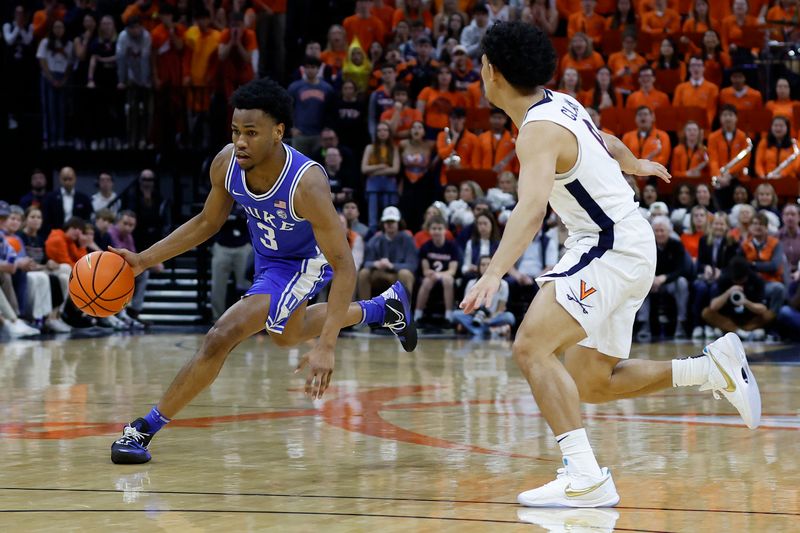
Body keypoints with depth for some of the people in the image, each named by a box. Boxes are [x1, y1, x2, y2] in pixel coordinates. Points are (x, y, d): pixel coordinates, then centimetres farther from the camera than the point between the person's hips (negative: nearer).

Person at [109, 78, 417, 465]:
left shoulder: (306, 183, -40)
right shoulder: (226, 164, -24)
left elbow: (344, 266, -36)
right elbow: (207, 222, -3)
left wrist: (326, 347, -44)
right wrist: (145, 259, -14)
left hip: (302, 263, -7)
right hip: (267, 255, 7)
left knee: (221, 337, -22)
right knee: (287, 336, 34)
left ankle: (146, 428, -10)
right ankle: (385, 307, 53)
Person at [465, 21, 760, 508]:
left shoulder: (539, 131, -19)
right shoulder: (560, 105, 9)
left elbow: (532, 209, -36)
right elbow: (608, 144, 29)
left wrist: (494, 274, -48)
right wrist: (636, 165, 52)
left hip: (611, 249, -10)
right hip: (630, 246, 10)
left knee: (532, 347, -22)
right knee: (590, 385, 12)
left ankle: (585, 477, -29)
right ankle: (715, 367, 13)